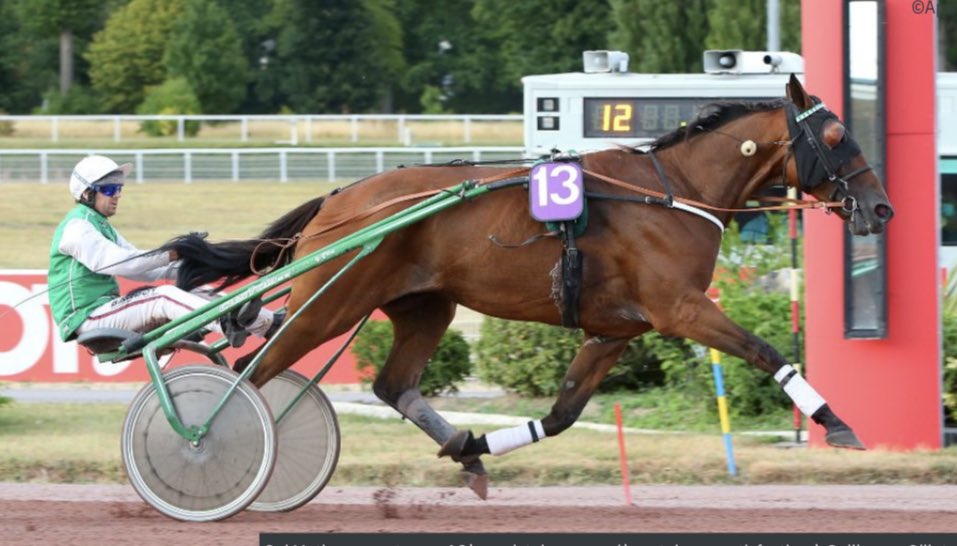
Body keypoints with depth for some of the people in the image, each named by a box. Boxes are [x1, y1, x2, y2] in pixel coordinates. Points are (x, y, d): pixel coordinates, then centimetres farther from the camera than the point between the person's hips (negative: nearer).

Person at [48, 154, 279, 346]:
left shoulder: (99, 226, 23)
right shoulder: (77, 227, -10)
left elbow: (139, 268, 14)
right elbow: (115, 262, -24)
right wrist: (171, 254, -26)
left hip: (104, 309, 10)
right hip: (85, 317, -10)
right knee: (164, 297, -27)